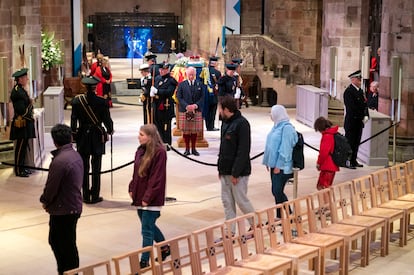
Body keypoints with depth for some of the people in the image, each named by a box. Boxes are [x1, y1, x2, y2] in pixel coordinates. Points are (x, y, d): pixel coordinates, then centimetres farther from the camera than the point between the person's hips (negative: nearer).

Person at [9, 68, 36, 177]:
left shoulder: (21, 90, 13)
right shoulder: (17, 92, -18)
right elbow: (21, 110, -21)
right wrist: (30, 118, -10)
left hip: (26, 123, 10)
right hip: (21, 124, -10)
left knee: (23, 146, 15)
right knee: (20, 147, -2)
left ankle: (21, 167, 24)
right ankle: (18, 170, 5)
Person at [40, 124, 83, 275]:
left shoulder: (59, 161, -24)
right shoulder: (76, 155, 5)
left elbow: (51, 186, -19)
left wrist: (44, 201, 2)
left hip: (62, 210, -9)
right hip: (75, 206, 9)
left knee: (66, 245, 2)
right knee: (55, 240, 21)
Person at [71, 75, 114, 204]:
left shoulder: (77, 100, -7)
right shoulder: (101, 101, -12)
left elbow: (73, 120, -2)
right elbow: (107, 119, -7)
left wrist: (74, 133, 10)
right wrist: (110, 130, 12)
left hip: (82, 137, 2)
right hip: (97, 137, -1)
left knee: (84, 167, 9)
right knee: (96, 168, 6)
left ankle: (86, 196, 12)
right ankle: (95, 196, 8)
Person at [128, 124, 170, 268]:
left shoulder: (159, 152, -16)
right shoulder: (141, 150, 9)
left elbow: (157, 178, -18)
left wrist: (148, 197, -19)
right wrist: (132, 188, 7)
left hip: (151, 199, -9)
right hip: (139, 195, 9)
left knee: (147, 230, -3)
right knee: (149, 226, 20)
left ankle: (144, 261, 5)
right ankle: (165, 249, 39)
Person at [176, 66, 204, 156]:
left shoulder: (200, 84, 7)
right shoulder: (182, 84, 4)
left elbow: (202, 97, 3)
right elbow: (179, 97, -1)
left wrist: (196, 105, -12)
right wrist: (186, 106, -14)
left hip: (197, 111, 1)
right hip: (184, 111, -1)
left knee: (195, 131, 4)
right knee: (186, 131, 2)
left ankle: (193, 149, 15)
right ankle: (187, 149, 11)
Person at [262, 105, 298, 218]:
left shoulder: (287, 128, -15)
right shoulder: (277, 126, 13)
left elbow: (285, 148, -19)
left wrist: (278, 166, -20)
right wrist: (268, 161, 16)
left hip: (282, 166, -9)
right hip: (274, 164, 9)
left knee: (278, 191, -9)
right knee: (275, 191, 10)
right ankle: (279, 216, 19)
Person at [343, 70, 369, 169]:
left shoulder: (360, 91, 14)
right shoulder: (348, 91, -13)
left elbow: (364, 104, 15)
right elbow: (351, 107, -19)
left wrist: (365, 116, -1)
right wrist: (361, 116, -14)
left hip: (359, 122, 8)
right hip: (351, 122, -8)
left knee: (356, 142, 12)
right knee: (350, 142, -3)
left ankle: (353, 161, 20)